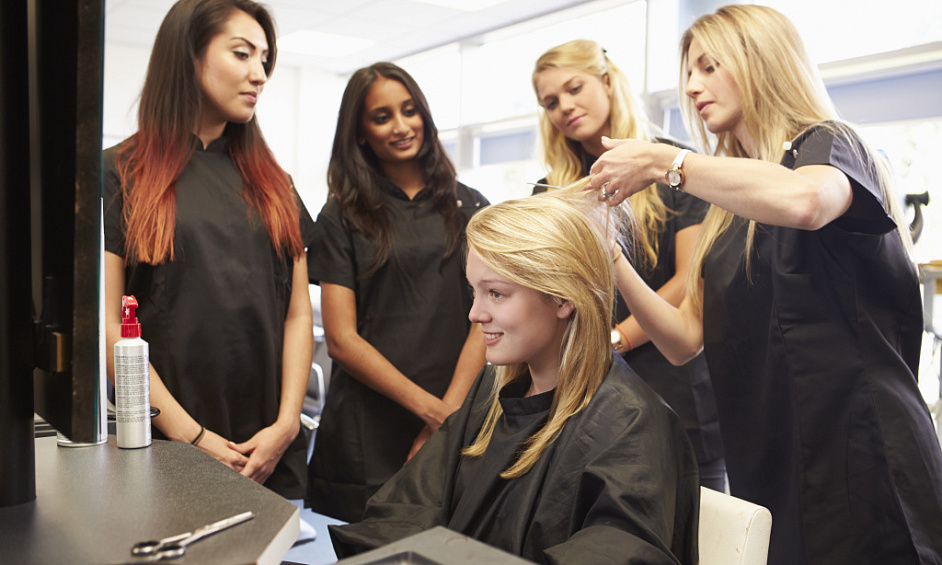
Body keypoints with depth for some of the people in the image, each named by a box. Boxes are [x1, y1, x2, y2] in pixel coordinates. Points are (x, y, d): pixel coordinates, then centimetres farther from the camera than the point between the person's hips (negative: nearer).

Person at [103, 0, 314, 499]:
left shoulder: (271, 182, 12)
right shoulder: (121, 174, -1)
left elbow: (298, 313, 7)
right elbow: (107, 326, -8)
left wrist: (287, 423, -5)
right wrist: (189, 435, -13)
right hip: (165, 449, -3)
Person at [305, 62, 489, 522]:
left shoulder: (469, 208, 8)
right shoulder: (342, 216, 3)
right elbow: (341, 339, -5)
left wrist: (450, 412, -11)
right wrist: (430, 408, -13)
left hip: (457, 425, 2)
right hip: (366, 437, -1)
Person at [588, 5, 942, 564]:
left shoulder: (829, 144, -4)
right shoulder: (728, 211, 15)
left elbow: (802, 200, -32)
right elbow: (685, 338, 7)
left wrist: (664, 160, -21)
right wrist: (612, 260, -6)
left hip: (856, 456, -6)